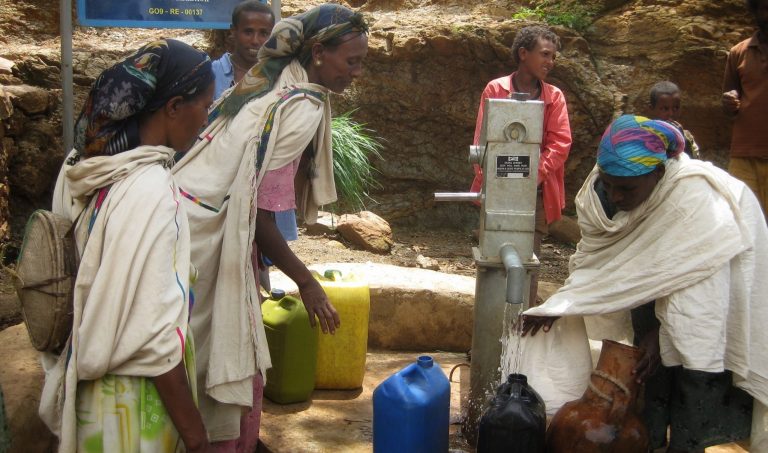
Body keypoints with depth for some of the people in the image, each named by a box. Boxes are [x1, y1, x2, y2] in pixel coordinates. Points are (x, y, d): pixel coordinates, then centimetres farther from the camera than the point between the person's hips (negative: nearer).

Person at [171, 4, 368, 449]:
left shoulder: (272, 83, 11)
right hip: (209, 234, -9)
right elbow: (259, 210, -18)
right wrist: (306, 282, -9)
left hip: (199, 220, 9)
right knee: (235, 366, 1)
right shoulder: (304, 109, -17)